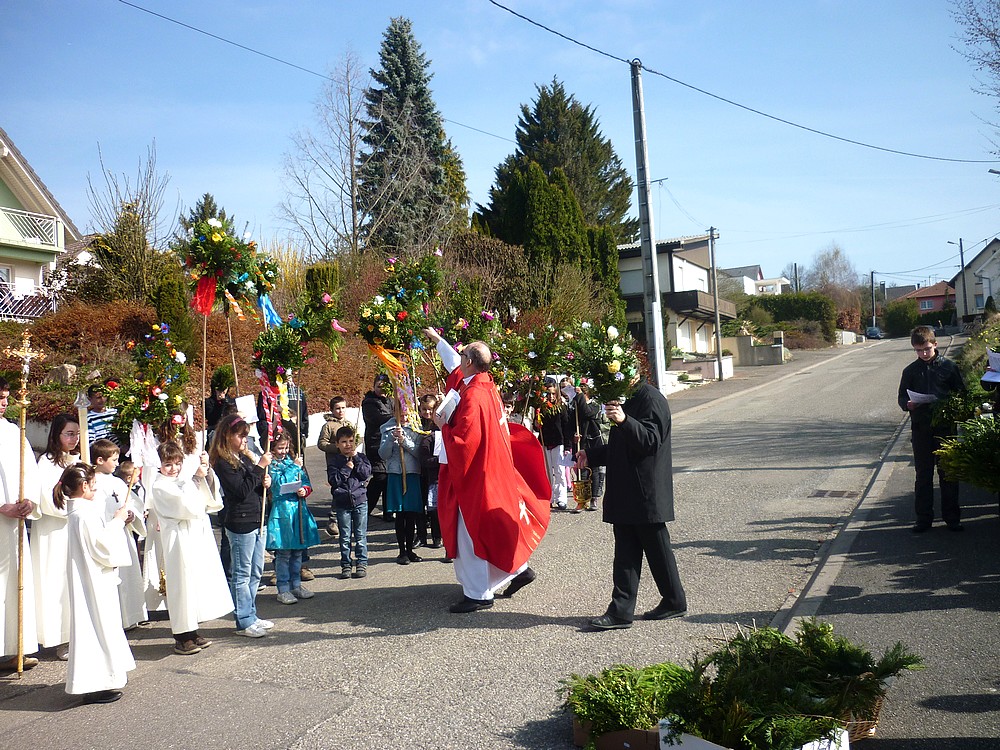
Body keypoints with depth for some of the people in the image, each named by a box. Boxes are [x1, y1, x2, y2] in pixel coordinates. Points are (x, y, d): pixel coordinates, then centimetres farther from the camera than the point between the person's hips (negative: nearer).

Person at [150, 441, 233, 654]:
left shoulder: (183, 481, 15)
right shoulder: (159, 486, -9)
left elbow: (209, 502, 9)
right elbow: (186, 504, -21)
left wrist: (206, 473, -1)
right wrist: (196, 478, -15)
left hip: (197, 536, 8)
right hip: (180, 540, -8)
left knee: (198, 580, 13)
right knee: (183, 585, -3)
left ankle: (192, 631, 25)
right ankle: (181, 638, 8)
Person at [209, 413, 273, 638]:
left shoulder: (243, 458, 13)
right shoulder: (222, 463, -12)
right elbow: (242, 491, -20)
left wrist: (265, 482, -2)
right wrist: (260, 467, -20)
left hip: (256, 520, 9)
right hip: (240, 523, -8)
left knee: (256, 572, 15)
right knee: (242, 574, 1)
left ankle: (251, 615, 25)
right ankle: (244, 622, 9)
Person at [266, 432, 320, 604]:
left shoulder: (293, 461, 13)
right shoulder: (271, 465, -3)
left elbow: (306, 482, 13)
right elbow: (280, 483, -15)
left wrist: (305, 490, -8)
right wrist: (295, 467, -10)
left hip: (298, 508, 6)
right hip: (281, 510, -6)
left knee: (297, 551, 13)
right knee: (283, 553, -2)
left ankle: (296, 585, 24)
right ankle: (283, 590, 6)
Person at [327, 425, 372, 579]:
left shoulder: (361, 457, 6)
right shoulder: (334, 461, 1)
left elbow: (366, 474, -9)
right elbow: (334, 480, -9)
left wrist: (355, 458, -12)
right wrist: (346, 468, -15)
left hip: (360, 500, 1)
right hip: (342, 502, 0)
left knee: (360, 535, 4)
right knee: (345, 536, 6)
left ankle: (362, 563, 11)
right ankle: (345, 565, 14)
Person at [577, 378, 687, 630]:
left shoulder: (651, 399, -12)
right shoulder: (630, 401, 19)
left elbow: (650, 440, -23)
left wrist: (624, 421, -37)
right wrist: (590, 455, 18)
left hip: (646, 494, -9)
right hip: (626, 496, 9)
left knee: (657, 549, 5)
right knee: (626, 553, 6)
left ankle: (675, 602, 21)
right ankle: (621, 611, 7)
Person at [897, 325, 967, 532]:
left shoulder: (949, 366, 1)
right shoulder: (910, 371, 5)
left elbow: (962, 394, 5)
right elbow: (902, 397, 8)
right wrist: (908, 404, -15)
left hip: (945, 427, -1)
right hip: (921, 428, 1)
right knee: (923, 475, 6)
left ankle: (952, 517, 17)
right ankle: (923, 518, 13)